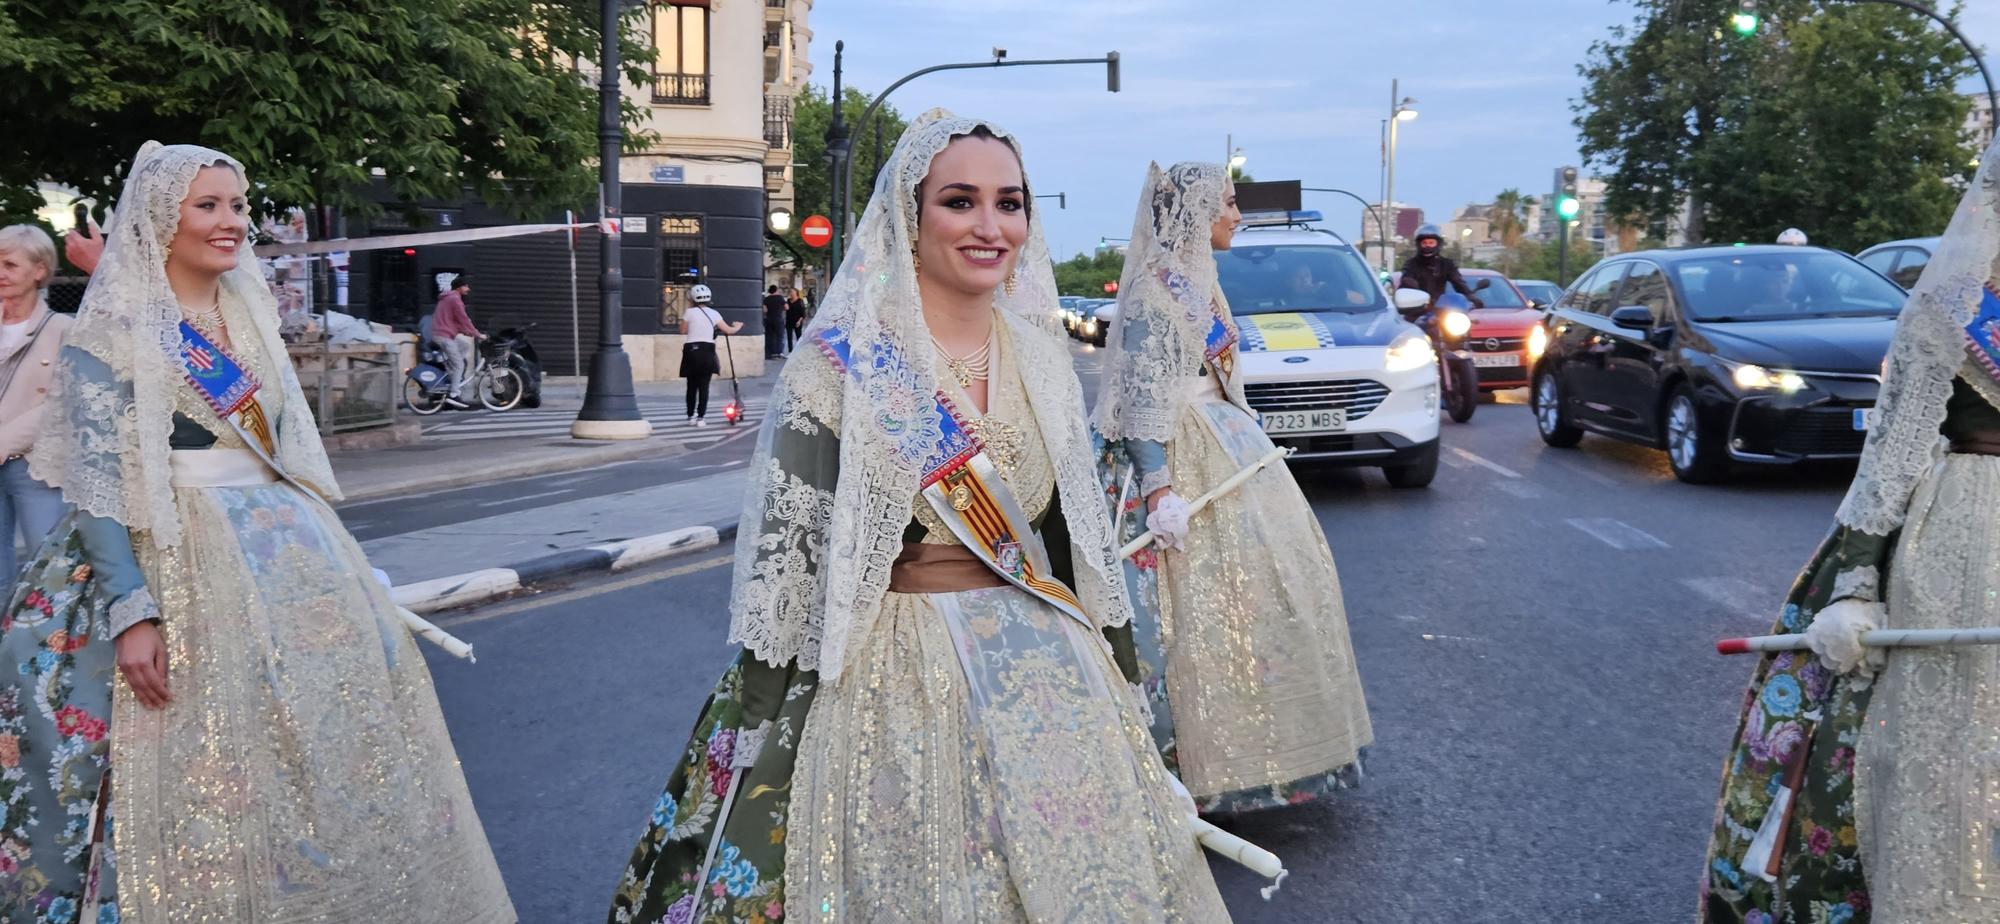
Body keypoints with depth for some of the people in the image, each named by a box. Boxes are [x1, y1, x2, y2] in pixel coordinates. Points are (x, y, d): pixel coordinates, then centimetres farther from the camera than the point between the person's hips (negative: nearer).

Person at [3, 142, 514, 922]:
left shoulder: (249, 316, 12)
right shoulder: (114, 330, -8)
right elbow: (95, 482, -12)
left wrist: (332, 558, 17)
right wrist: (131, 611, -20)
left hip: (282, 556, 7)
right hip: (179, 565, -7)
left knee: (318, 745, 10)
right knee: (204, 766, -2)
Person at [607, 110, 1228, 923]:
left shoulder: (1041, 360, 7)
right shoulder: (839, 367, -10)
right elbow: (784, 565, -10)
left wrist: (1111, 668, 17)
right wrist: (762, 746, -12)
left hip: (1046, 676, 6)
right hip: (895, 684, -5)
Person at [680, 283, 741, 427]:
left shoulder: (690, 312, -3)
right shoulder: (714, 313, 2)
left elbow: (683, 331, 7)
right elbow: (728, 330, 7)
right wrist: (738, 326, 28)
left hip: (691, 351, 0)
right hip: (707, 351, 0)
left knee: (692, 386, 11)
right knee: (704, 386, 1)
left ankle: (691, 415, 17)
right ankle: (701, 417, -4)